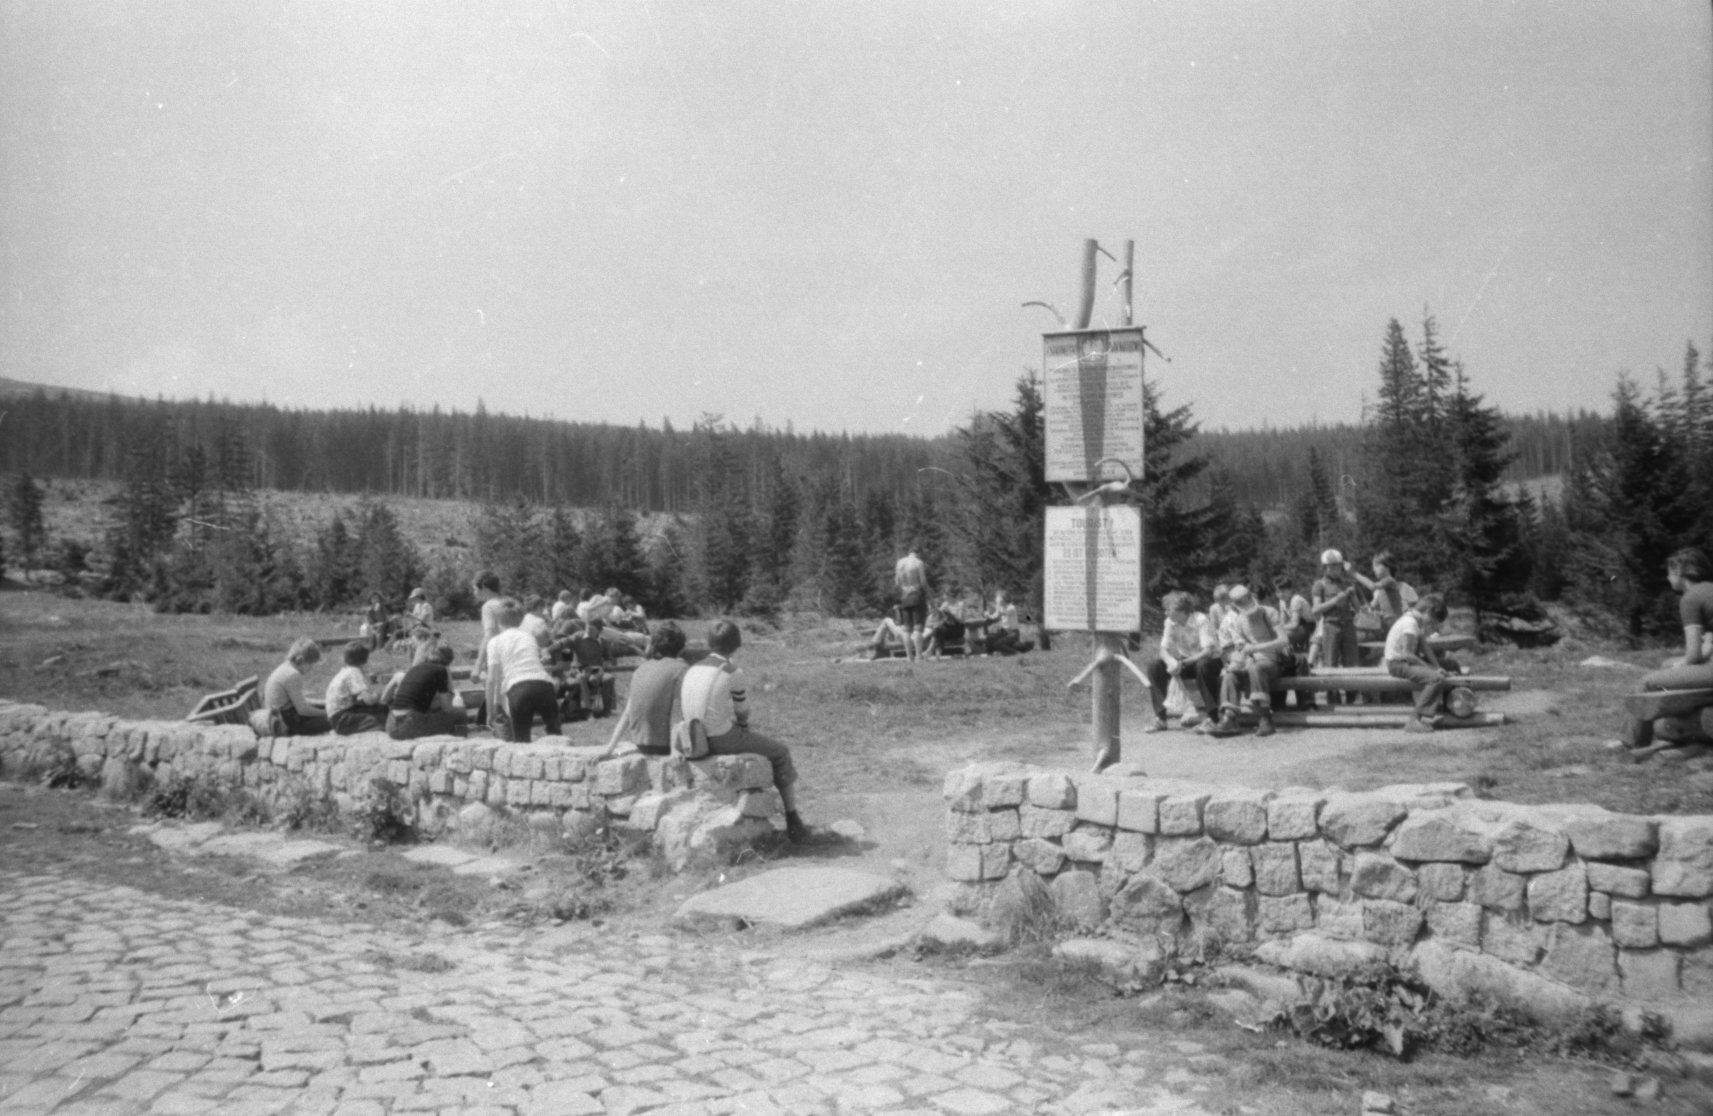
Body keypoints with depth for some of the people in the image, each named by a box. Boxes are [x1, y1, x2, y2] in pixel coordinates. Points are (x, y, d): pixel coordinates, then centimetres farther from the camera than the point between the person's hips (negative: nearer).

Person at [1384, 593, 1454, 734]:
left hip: (1408, 661, 11)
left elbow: (1424, 646, 7)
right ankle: (1417, 721, -20)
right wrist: (1432, 668, -18)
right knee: (1437, 678, -27)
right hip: (1398, 664, -11)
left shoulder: (1418, 621, 9)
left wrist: (1437, 667, -4)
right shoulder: (1410, 623, -22)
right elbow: (1407, 654, -25)